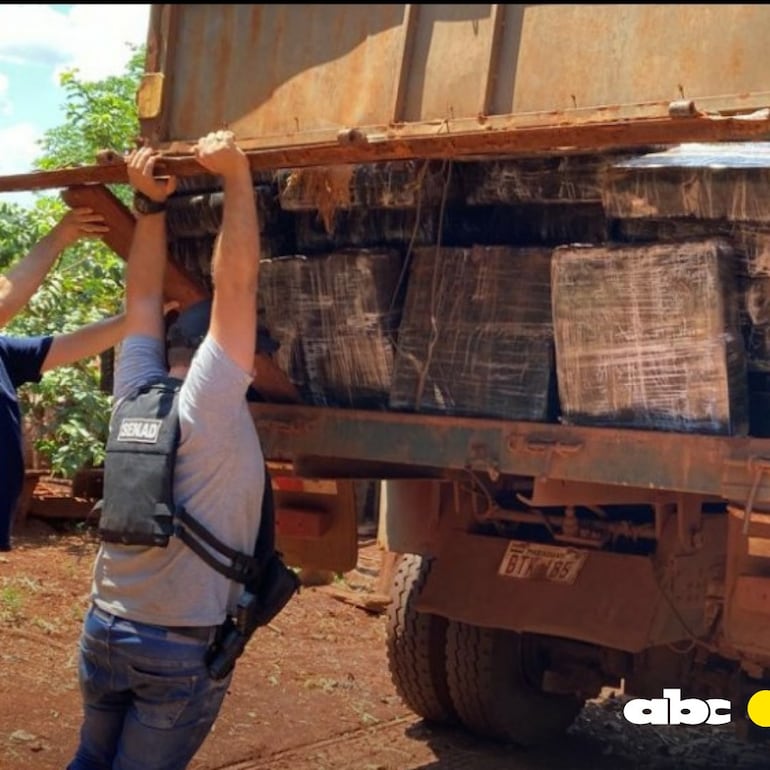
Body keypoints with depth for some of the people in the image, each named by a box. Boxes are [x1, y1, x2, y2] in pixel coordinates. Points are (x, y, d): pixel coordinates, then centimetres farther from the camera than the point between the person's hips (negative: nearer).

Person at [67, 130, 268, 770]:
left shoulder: (134, 397, 0)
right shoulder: (209, 408, -17)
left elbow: (145, 299, 10)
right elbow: (235, 283, -19)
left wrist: (152, 202, 9)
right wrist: (235, 174, -14)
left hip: (104, 630, 6)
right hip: (182, 649, -6)